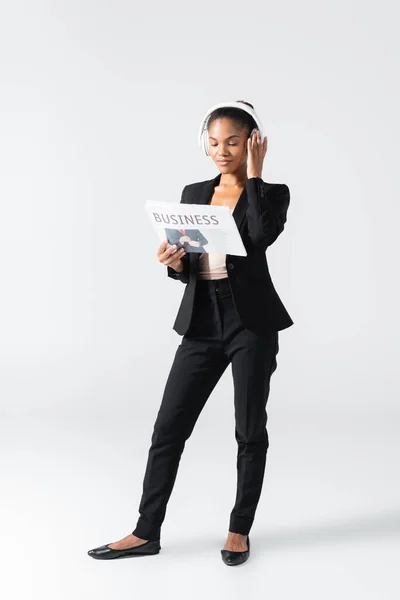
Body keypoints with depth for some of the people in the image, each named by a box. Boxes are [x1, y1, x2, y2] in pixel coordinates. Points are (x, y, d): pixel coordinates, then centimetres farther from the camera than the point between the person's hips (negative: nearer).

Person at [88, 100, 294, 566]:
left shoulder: (271, 192, -1)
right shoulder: (193, 194, 12)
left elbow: (263, 235, -24)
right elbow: (187, 268, 11)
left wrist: (253, 176, -13)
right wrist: (173, 262, -12)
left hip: (251, 321, -4)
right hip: (202, 323, 4)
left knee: (249, 431, 5)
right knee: (168, 427, 3)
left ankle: (239, 529, 21)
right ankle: (146, 533, 13)